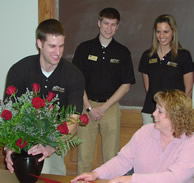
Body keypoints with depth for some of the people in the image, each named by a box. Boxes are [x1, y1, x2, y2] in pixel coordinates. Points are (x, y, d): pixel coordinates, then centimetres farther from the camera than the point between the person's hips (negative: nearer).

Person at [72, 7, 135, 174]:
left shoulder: (123, 52, 5)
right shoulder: (84, 48, 5)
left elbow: (126, 85, 3)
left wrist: (104, 107, -6)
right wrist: (89, 108, -6)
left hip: (111, 107, 0)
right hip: (87, 105, 0)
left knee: (111, 156, 3)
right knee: (84, 155, 1)